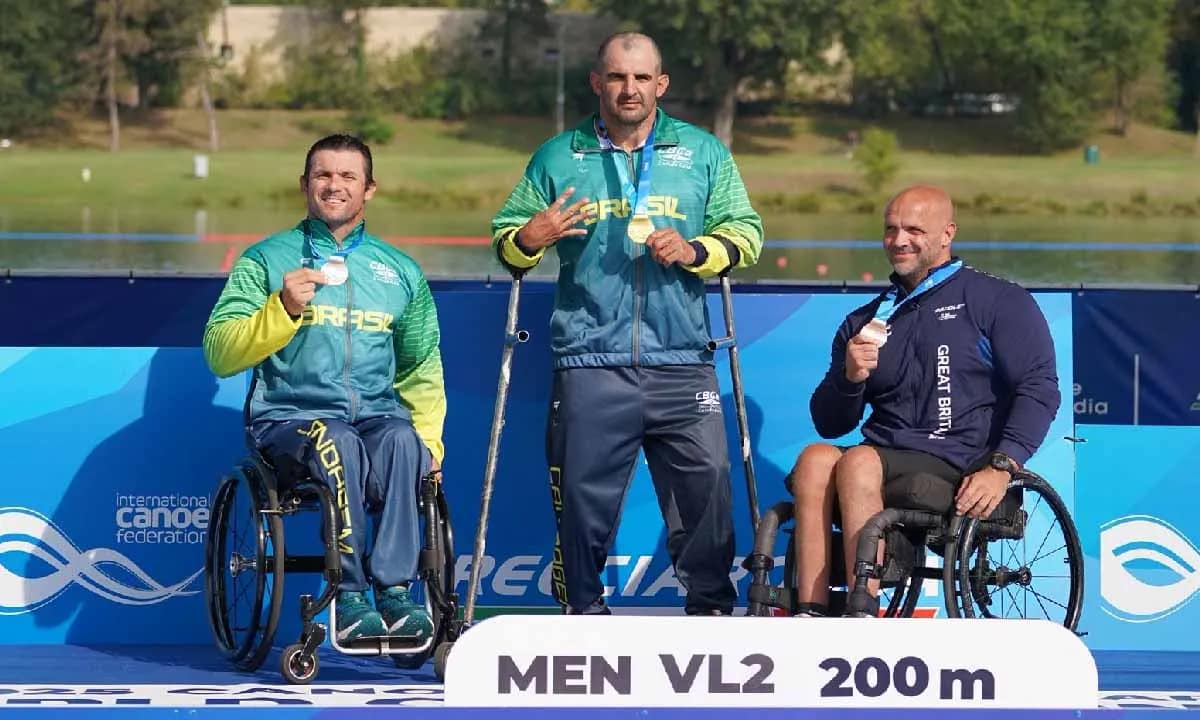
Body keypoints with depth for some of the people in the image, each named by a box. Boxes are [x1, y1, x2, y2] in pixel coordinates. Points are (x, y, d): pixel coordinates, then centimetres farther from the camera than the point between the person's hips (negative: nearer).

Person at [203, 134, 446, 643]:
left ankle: (394, 590, -36)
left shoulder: (401, 271, 19)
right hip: (290, 417, -2)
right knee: (339, 444, -37)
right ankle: (349, 597, -36)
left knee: (402, 441, -34)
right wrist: (284, 309, -15)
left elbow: (422, 370, 25)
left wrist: (429, 438, 9)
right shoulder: (265, 260, 9)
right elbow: (220, 355, -1)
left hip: (378, 414, 2)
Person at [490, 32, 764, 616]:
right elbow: (504, 237, 12)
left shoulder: (704, 153, 12)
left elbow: (745, 232, 7)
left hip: (682, 365, 0)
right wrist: (528, 239, -11)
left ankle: (712, 610, 7)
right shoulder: (558, 158, 11)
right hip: (590, 365, 0)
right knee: (582, 495, -1)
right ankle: (582, 615, 10)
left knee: (706, 484, -4)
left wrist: (695, 252, -11)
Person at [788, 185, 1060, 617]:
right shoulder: (864, 321, 24)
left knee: (858, 463, -32)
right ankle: (810, 618, -36)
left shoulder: (998, 301, 9)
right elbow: (830, 425, 21)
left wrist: (1000, 467, -17)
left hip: (959, 467, -4)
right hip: (883, 458, 5)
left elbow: (1039, 388, -3)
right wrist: (850, 379, -2)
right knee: (816, 459, -28)